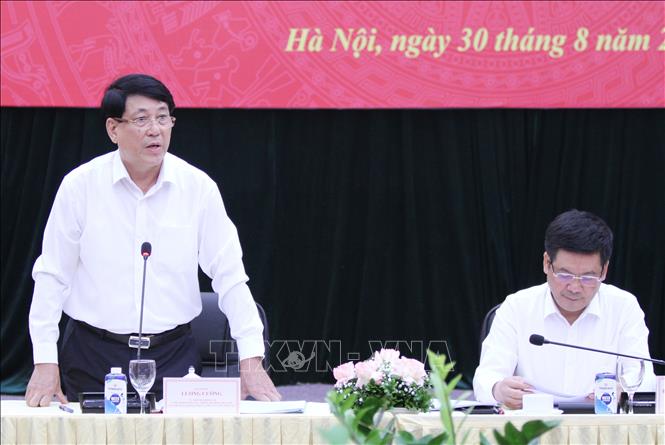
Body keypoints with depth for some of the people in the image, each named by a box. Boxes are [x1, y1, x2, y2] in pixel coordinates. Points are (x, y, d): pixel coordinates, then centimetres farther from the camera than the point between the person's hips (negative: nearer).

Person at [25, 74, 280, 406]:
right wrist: (45, 362, -5)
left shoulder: (198, 188, -1)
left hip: (173, 354, 1)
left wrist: (251, 360, -5)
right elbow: (52, 277, 0)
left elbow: (229, 276, 1)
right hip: (93, 353, -1)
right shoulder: (80, 185, -4)